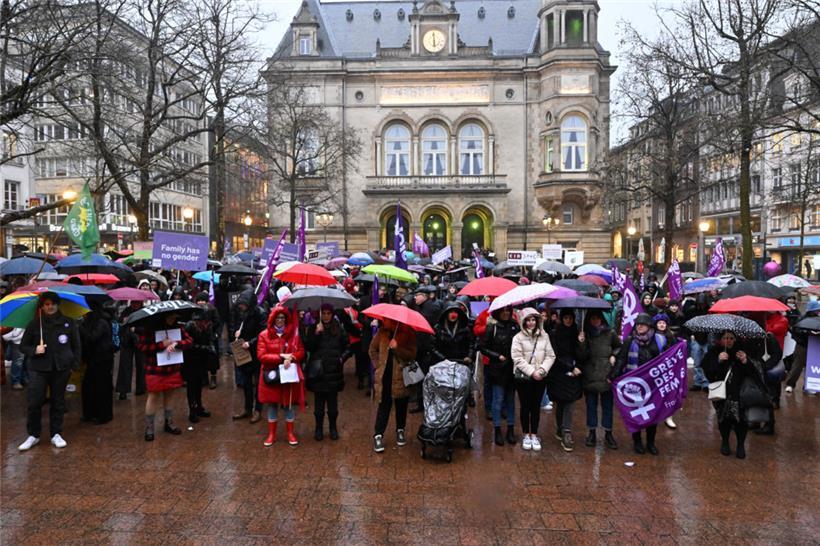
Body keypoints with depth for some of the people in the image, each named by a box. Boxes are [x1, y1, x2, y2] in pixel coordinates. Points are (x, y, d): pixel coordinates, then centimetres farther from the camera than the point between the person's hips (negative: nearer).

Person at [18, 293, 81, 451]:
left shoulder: (68, 323, 2)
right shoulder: (34, 324, 1)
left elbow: (77, 345, 8)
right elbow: (23, 346, 7)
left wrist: (75, 365, 2)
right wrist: (34, 350, -13)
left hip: (61, 369, 1)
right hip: (38, 369, 0)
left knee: (58, 402, 8)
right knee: (34, 402, -3)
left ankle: (56, 434, 19)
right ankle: (33, 435, 14)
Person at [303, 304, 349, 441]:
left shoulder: (339, 329, 3)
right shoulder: (313, 328, 1)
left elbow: (346, 347, 10)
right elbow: (308, 347, -8)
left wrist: (342, 358, -7)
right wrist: (316, 333, -18)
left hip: (333, 370, 1)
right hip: (318, 371, 0)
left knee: (333, 401, 7)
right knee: (319, 401, 6)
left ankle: (333, 427, 22)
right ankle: (319, 428, 21)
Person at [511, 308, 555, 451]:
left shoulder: (544, 336, 2)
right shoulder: (518, 337, -6)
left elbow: (550, 356, 0)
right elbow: (518, 359, -12)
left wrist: (541, 370, -14)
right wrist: (532, 372, -17)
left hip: (540, 378, 2)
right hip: (523, 377, -2)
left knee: (536, 407, 10)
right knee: (525, 407, 7)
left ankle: (534, 435, 22)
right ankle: (526, 435, 21)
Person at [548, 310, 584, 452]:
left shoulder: (576, 334, 8)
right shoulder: (554, 334, -3)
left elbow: (579, 355, 3)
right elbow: (555, 356, -7)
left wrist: (580, 342, -13)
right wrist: (571, 367, -10)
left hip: (572, 375, 2)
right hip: (558, 374, -2)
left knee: (568, 404, -4)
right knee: (561, 403, 4)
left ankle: (566, 434, 0)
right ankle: (561, 431, 19)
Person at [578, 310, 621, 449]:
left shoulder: (610, 333, 1)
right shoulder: (584, 334, 1)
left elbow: (619, 347, 17)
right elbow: (581, 357, -4)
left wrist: (614, 356, 0)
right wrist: (582, 344, -19)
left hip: (606, 375, 0)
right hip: (589, 376, 0)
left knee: (607, 405, 7)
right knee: (591, 405, 9)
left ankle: (608, 434, 19)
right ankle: (592, 433, 21)